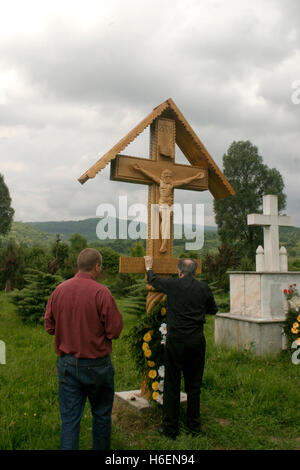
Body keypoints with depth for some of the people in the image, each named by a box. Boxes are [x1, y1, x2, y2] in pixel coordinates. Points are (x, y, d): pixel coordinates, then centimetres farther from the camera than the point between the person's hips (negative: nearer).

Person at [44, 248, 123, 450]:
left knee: (69, 417, 10)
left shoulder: (59, 290, -3)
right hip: (96, 365, -3)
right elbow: (115, 329, -15)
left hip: (66, 363, 4)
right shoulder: (101, 292, -17)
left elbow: (49, 326, 5)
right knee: (101, 414, 17)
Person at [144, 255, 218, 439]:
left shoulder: (173, 285, -7)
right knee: (194, 384, 14)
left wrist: (149, 268, 33)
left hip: (176, 340, -3)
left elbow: (153, 280, 13)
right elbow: (213, 310, 13)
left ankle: (170, 428, 16)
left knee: (172, 384, 7)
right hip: (197, 340, 3)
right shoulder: (204, 288, -1)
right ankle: (194, 426, 25)